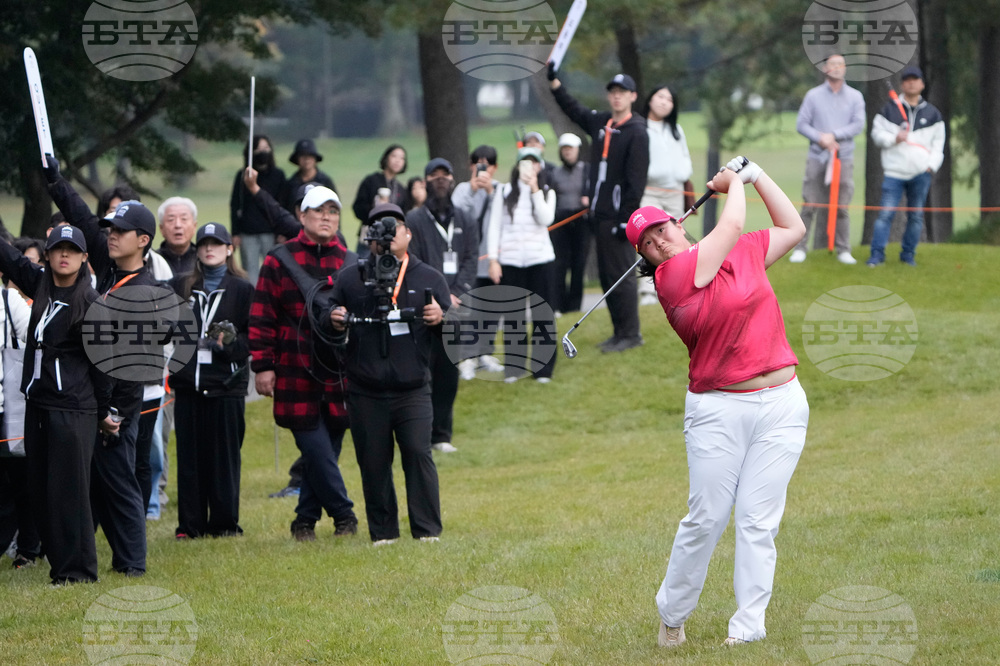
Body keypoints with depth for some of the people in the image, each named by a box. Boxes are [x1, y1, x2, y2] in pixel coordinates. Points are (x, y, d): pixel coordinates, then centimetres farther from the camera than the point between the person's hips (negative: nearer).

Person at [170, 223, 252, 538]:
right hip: (188, 382, 3)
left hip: (226, 385, -3)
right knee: (189, 456, 2)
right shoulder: (180, 287, 14)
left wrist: (230, 345, -15)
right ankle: (190, 523, 7)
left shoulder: (242, 290, 5)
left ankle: (224, 522, 6)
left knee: (224, 455, -1)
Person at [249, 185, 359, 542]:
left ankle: (305, 521, 18)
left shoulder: (350, 263, 11)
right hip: (296, 375, -3)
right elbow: (262, 317, 0)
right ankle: (344, 515, 2)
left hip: (339, 375, 3)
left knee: (325, 451, 6)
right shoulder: (279, 261, 2)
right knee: (316, 450, -8)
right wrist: (262, 365, -5)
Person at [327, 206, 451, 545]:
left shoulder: (429, 278, 9)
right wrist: (334, 324, -9)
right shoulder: (349, 279, 10)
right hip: (365, 393, 1)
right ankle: (382, 532, 13)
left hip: (413, 390, -1)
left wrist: (441, 319, -13)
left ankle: (427, 530, -6)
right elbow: (331, 329, 14)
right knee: (373, 463, 3)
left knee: (418, 454, -11)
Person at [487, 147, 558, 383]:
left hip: (540, 259, 0)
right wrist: (493, 259, -2)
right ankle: (512, 368, 10)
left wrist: (535, 190, -12)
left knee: (542, 314, 1)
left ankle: (543, 368, 7)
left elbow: (546, 219, -11)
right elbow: (495, 227, 5)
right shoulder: (504, 192, 6)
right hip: (510, 261, 0)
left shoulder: (547, 193, 7)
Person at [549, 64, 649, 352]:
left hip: (618, 217, -8)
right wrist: (554, 80, 26)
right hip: (599, 215, 8)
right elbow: (573, 109, 30)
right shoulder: (600, 123, 11)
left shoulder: (636, 133, -10)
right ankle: (620, 332, 17)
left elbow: (636, 180, -15)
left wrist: (626, 219, -19)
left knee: (620, 274, -8)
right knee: (606, 275, 11)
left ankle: (631, 334, -3)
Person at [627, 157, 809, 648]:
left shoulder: (743, 253, 10)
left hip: (781, 404, 3)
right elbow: (731, 226, -9)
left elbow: (793, 228, 21)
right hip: (718, 410, -3)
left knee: (758, 518, -2)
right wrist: (733, 183, 10)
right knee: (706, 517, -4)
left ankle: (748, 624, 0)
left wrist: (756, 175, 18)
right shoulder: (672, 276, -8)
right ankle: (671, 615, 15)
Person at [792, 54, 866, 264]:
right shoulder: (813, 95, 7)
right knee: (810, 206, -5)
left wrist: (834, 135, -11)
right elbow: (801, 124, 3)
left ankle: (843, 250, 3)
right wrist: (820, 138, -12)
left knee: (841, 207, -1)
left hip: (844, 159, 0)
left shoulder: (855, 97, 9)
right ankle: (800, 248, -3)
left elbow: (858, 125, -1)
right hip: (817, 158, 0)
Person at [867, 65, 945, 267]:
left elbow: (938, 143, 13)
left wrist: (931, 166, 0)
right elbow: (877, 133, 7)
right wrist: (893, 139, -12)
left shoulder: (932, 113, 11)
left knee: (916, 215, 4)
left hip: (921, 173, 2)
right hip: (894, 172, -2)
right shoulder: (890, 109, 7)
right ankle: (877, 254, -5)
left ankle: (908, 254, 15)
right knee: (886, 213, -9)